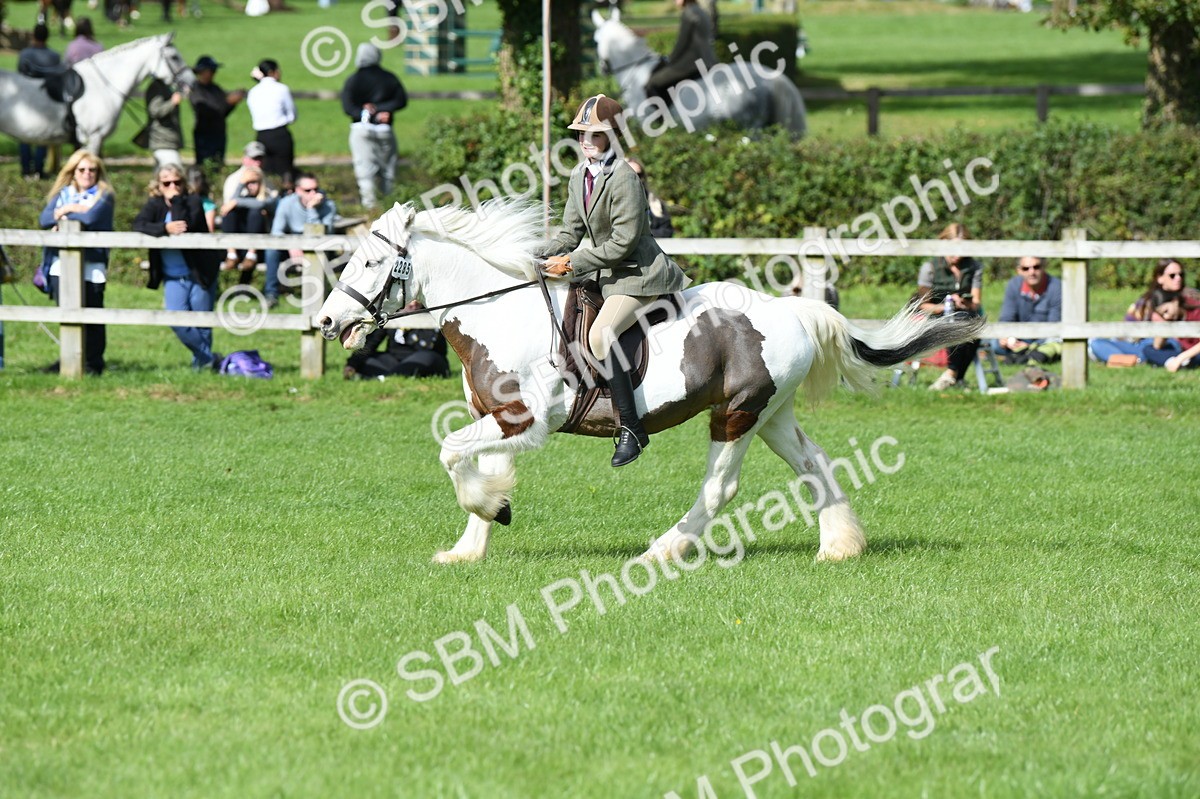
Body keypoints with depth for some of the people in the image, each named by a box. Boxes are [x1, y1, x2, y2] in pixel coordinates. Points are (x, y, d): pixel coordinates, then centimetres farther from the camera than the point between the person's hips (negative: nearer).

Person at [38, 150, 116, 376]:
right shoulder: (63, 194, 16)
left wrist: (63, 213, -2)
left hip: (90, 267, -5)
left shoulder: (103, 196, 1)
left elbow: (90, 217, -18)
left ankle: (93, 363, 3)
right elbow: (44, 219, 2)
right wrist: (70, 209, -10)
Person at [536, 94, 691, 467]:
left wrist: (571, 264, -18)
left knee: (599, 335, -27)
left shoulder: (623, 177, -20)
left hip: (638, 272, -10)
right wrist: (534, 258, -2)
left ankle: (630, 428, -25)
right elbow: (570, 234, 14)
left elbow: (623, 242, -22)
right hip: (605, 274, 10)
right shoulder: (580, 176, 8)